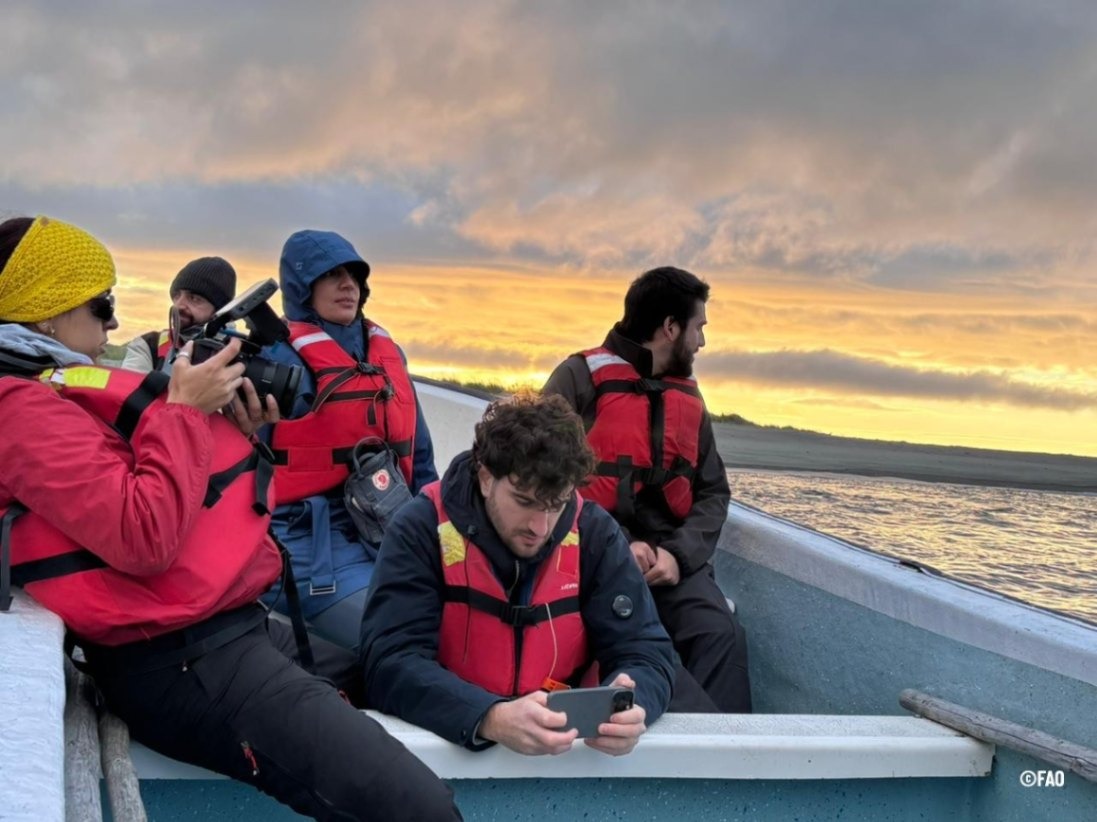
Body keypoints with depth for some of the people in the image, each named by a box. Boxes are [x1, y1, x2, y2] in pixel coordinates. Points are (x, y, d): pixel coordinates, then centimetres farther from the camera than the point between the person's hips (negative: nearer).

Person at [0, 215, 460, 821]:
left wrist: (235, 435, 6)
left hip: (236, 630, 11)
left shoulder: (53, 390, 18)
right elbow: (145, 537, -25)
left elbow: (193, 497, 21)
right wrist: (186, 409, -14)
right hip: (184, 666, -11)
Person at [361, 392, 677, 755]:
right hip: (445, 743, -2)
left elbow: (645, 651, -3)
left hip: (567, 748, 2)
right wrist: (491, 719, -34)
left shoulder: (595, 535, -2)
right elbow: (392, 664, -18)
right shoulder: (421, 531, -10)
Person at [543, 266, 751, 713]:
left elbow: (713, 492, 18)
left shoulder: (688, 396, 19)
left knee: (722, 635, -24)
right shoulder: (579, 379, 2)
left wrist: (680, 553, -3)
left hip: (670, 558, 5)